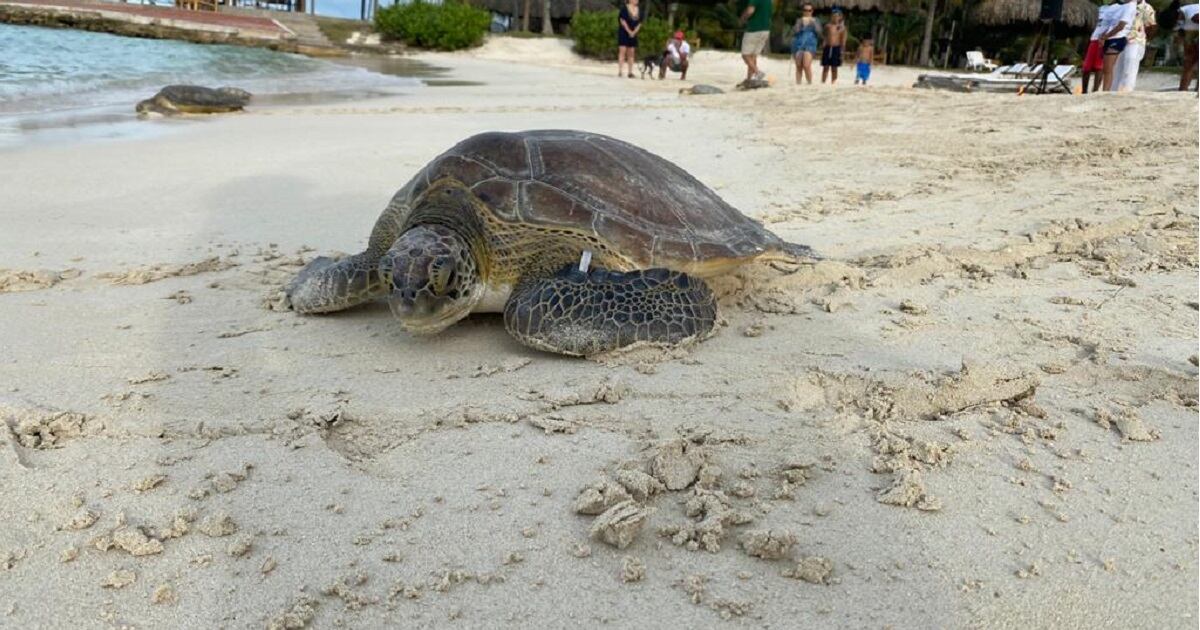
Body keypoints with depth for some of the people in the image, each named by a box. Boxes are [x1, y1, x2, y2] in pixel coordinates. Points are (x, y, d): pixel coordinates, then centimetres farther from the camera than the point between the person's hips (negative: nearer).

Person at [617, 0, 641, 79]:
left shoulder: (639, 10, 10)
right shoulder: (624, 8, -6)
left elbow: (639, 23, 8)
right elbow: (622, 20, -11)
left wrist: (634, 32, -6)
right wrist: (629, 31, -13)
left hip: (633, 34, 5)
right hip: (623, 32, -5)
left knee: (631, 52, 4)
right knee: (622, 50, -10)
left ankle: (630, 72, 6)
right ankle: (620, 71, -12)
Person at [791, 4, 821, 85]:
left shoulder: (815, 21, 13)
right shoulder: (799, 20, 14)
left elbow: (819, 32, 1)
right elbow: (794, 32, 1)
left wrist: (814, 23, -8)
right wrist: (800, 23, -7)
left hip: (810, 45, -2)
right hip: (798, 45, 2)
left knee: (806, 65, -20)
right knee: (799, 66, -1)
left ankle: (810, 83, -13)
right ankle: (798, 84, 5)